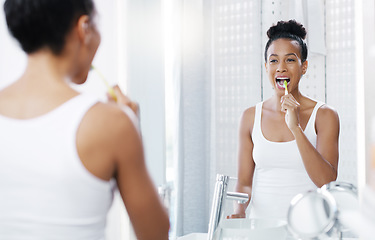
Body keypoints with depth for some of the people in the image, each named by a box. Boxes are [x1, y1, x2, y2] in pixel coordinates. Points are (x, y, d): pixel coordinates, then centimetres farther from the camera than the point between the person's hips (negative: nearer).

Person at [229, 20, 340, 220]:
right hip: (261, 223, 2)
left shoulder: (324, 115, 0)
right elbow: (245, 181, 10)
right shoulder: (250, 117, 7)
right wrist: (239, 212, -10)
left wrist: (295, 127, -16)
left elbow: (327, 182, -10)